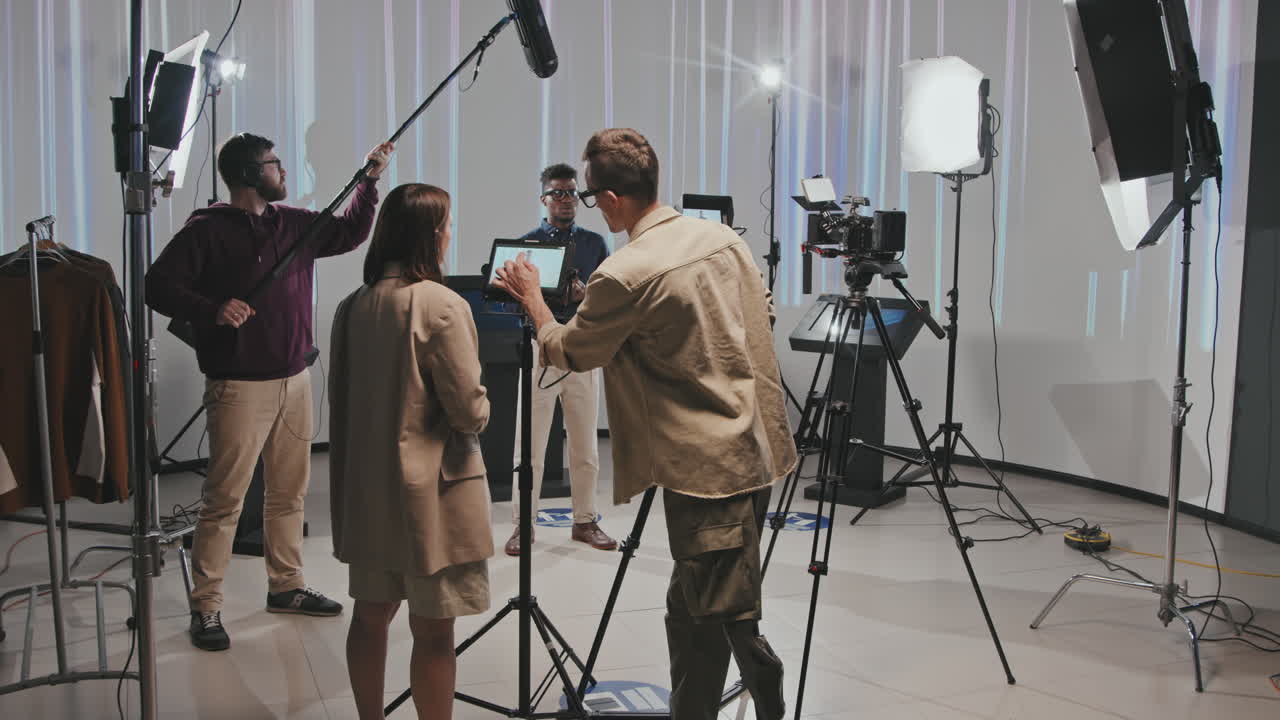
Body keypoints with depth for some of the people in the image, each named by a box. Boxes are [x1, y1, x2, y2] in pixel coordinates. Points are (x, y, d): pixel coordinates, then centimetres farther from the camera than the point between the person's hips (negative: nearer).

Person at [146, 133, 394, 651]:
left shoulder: (293, 223, 12)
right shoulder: (207, 231, -8)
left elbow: (348, 233, 25)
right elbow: (158, 286, -11)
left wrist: (369, 181, 16)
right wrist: (212, 310, -26)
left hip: (294, 380, 7)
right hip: (239, 386, -7)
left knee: (289, 491, 14)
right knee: (225, 498, -5)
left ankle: (286, 586, 27)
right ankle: (205, 608, 4)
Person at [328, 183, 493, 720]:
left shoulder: (353, 306, 3)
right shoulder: (440, 305, -18)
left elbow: (343, 397, 11)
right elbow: (469, 410, -16)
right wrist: (480, 411, 6)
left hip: (366, 487, 7)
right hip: (430, 492, -7)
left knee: (371, 614, 18)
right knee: (433, 631, 4)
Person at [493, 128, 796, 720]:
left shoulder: (624, 276, -19)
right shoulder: (721, 237, 5)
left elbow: (568, 353, -2)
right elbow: (763, 315, 18)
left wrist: (531, 298, 14)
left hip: (711, 467, -9)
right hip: (757, 445, 9)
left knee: (729, 619, 1)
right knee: (691, 610, 18)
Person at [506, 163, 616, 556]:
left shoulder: (594, 243, 9)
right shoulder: (527, 243, 3)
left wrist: (586, 295, -14)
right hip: (540, 348, -2)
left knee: (585, 444, 8)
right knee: (531, 443, -1)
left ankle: (585, 521, 20)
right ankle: (522, 524, 9)